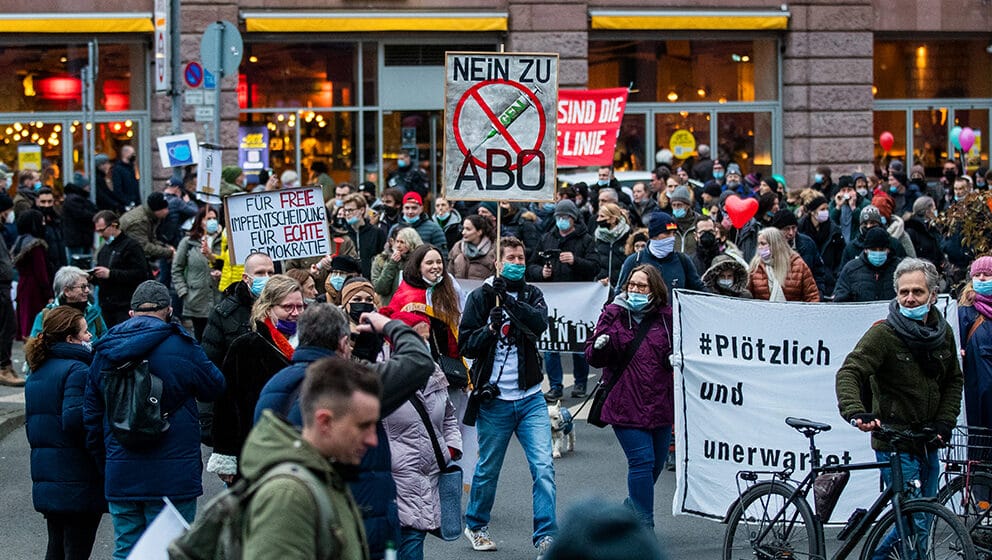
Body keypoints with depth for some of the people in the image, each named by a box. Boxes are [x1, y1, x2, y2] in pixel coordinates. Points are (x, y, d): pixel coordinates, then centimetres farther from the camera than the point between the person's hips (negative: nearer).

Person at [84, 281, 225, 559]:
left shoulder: (104, 352, 8)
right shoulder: (180, 347, -8)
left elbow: (91, 416, 13)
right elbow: (215, 387, 4)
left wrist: (105, 463, 22)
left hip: (120, 477, 4)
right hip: (172, 476, -4)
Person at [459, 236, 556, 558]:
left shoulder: (531, 295, 7)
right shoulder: (481, 297, -1)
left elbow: (541, 322, -15)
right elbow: (466, 346, -5)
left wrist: (509, 300, -26)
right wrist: (490, 328, -22)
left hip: (530, 398, 2)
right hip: (494, 399, -2)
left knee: (544, 467, -9)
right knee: (487, 469, 10)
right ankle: (475, 526, 32)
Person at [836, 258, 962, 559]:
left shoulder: (943, 333, 7)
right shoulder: (883, 334, -12)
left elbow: (954, 381, 17)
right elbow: (849, 373, -21)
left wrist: (944, 422, 3)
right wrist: (855, 411, -39)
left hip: (928, 443, 6)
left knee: (921, 520, 14)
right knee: (915, 523, -13)